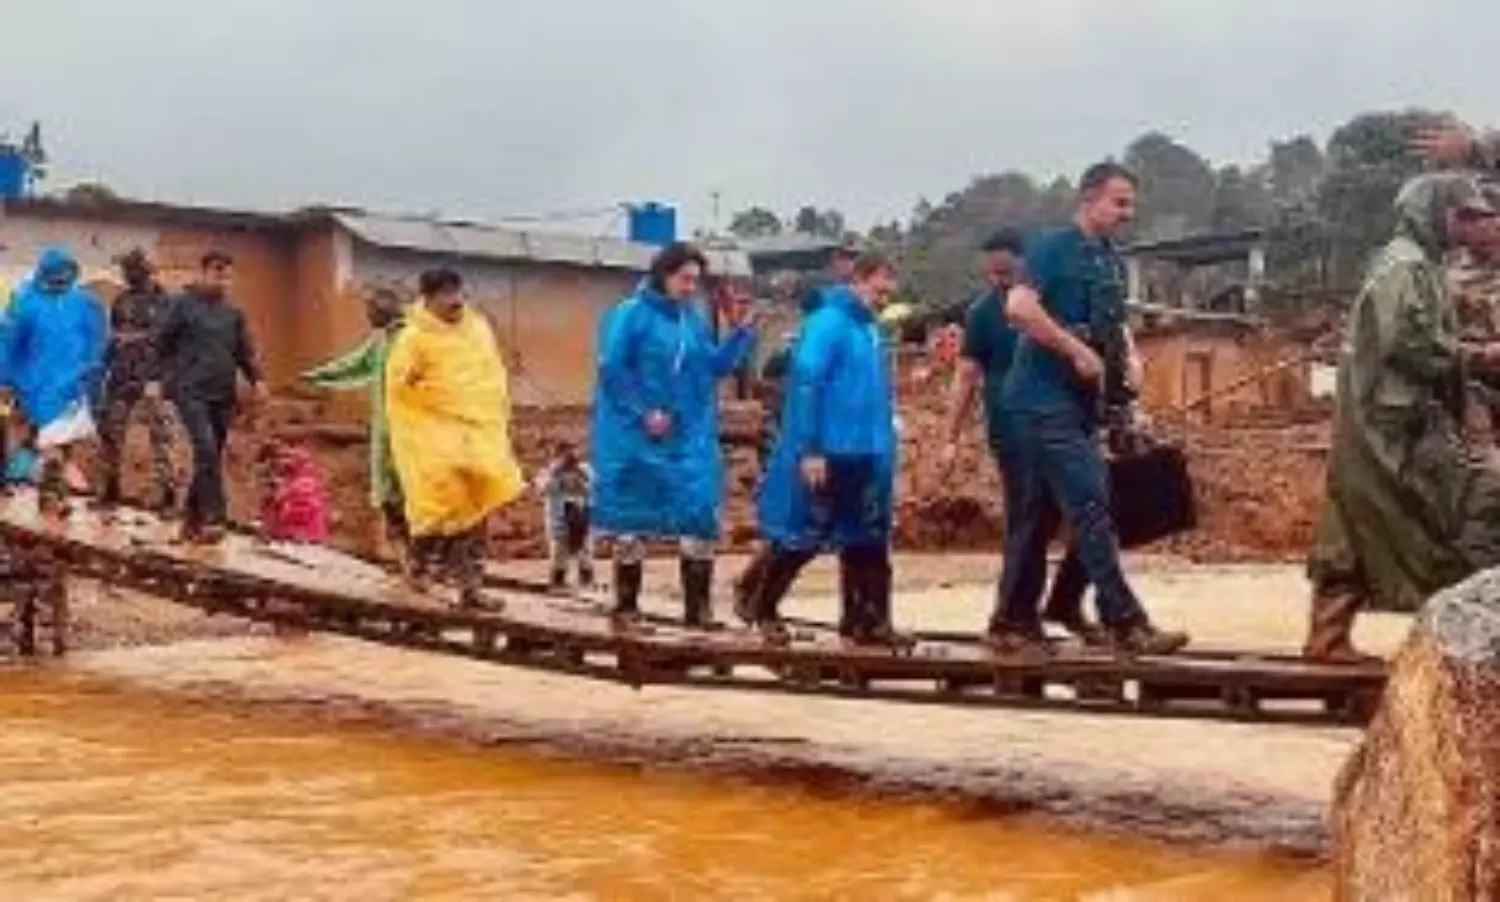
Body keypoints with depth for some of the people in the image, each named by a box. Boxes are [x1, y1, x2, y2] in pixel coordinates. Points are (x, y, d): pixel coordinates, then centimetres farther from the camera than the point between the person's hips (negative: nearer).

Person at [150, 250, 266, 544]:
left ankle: (192, 519, 18)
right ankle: (214, 517, -21)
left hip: (223, 395, 5)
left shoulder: (234, 314, 14)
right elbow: (162, 344, 3)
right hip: (191, 391, -5)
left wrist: (256, 380, -3)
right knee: (206, 450, -20)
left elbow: (245, 352, 13)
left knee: (212, 457, 8)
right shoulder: (184, 305, 1)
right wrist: (160, 380, -3)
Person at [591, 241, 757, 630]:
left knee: (700, 518, 0)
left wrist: (740, 333, -2)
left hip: (689, 438, 5)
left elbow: (714, 367, 10)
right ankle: (626, 608, 14)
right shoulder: (631, 314, -8)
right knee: (633, 521, 4)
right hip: (637, 437, -5)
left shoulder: (695, 320, 9)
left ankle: (698, 608, 8)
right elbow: (612, 369, -13)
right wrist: (643, 413, -17)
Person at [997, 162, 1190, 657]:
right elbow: (1019, 306, -22)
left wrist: (1129, 355, 7)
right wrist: (1077, 350, -20)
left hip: (1081, 403, 8)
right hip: (1047, 399, -8)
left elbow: (1113, 320, 28)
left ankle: (1012, 623, 17)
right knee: (1091, 507, -12)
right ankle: (1125, 623, -11)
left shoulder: (1112, 261, 16)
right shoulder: (1054, 247, -9)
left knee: (1035, 515, 11)